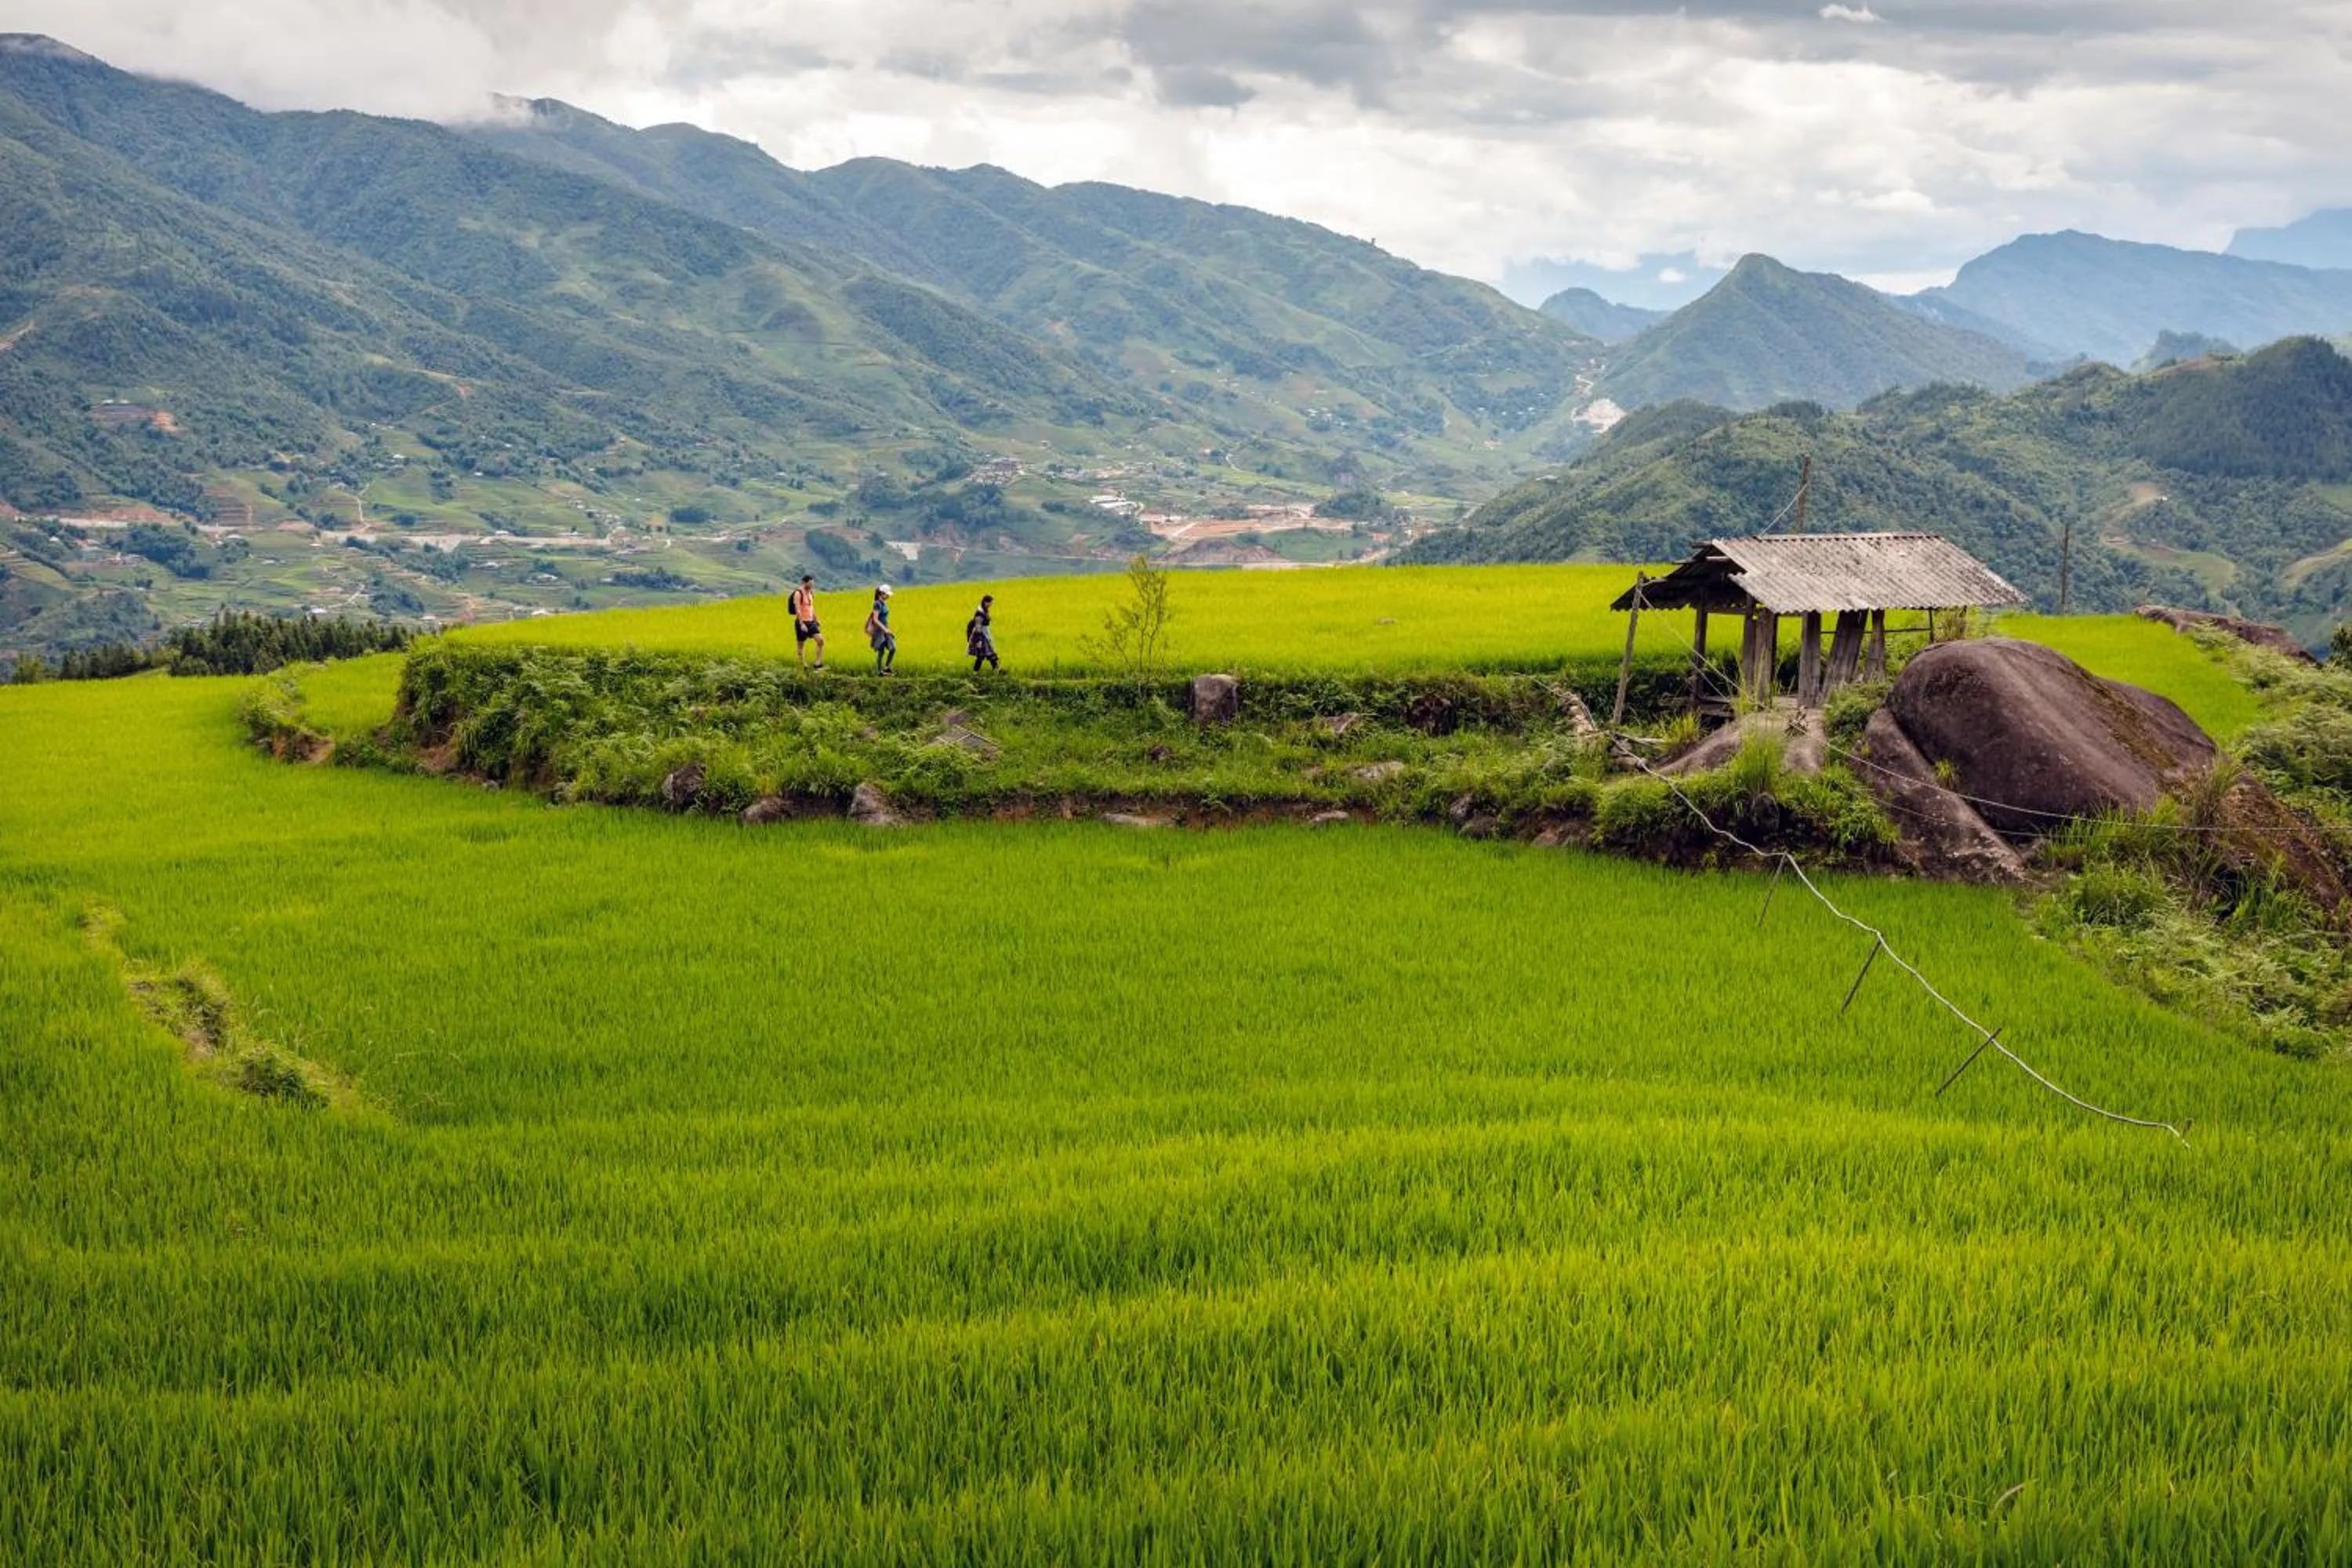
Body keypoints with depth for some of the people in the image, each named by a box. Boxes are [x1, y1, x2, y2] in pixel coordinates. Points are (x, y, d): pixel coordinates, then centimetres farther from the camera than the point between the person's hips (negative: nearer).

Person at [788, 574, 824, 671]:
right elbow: (797, 610, -20)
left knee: (820, 640, -10)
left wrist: (816, 621, 19)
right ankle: (803, 665, 13)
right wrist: (802, 624, -26)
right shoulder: (798, 594, -13)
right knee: (801, 644, 4)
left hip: (811, 622, 7)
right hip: (801, 623, -7)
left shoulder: (811, 593, 11)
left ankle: (818, 663, -8)